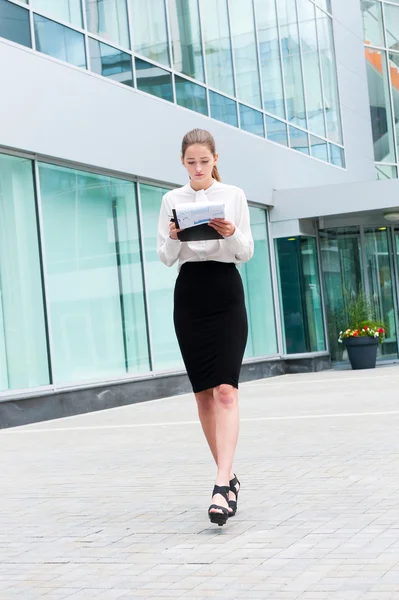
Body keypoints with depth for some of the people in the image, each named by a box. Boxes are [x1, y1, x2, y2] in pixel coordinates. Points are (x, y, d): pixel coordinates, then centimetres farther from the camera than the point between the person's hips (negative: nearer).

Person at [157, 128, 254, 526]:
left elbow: (247, 252, 3)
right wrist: (174, 237, -15)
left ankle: (222, 486, -21)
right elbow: (165, 258, 6)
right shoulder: (172, 199, 8)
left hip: (226, 293, -2)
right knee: (203, 393, 6)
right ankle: (228, 475, 20)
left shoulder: (233, 195, 5)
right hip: (189, 295, 2)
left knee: (226, 390, -15)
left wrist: (232, 234, -18)